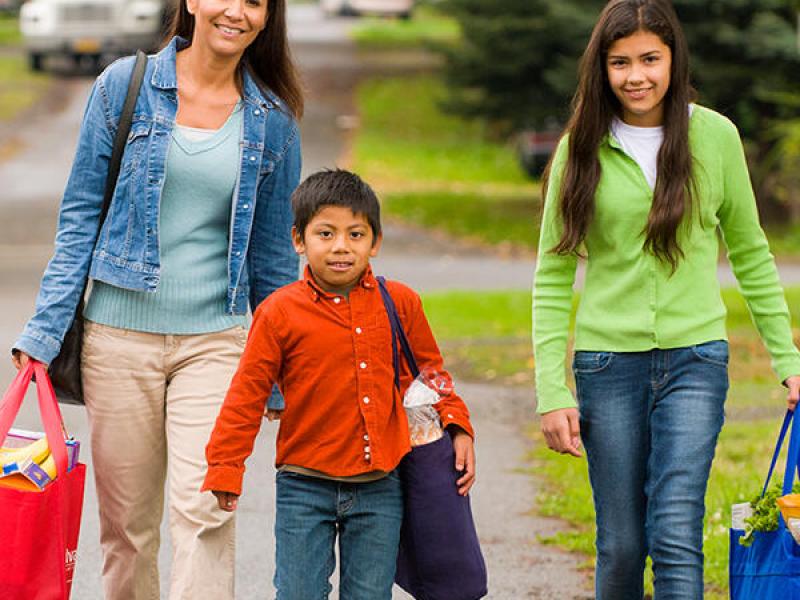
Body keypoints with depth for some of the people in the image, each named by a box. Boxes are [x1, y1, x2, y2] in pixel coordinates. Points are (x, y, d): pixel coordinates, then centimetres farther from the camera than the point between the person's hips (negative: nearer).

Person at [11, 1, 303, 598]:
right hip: (120, 336, 0)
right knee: (126, 521, 6)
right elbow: (80, 217, 3)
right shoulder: (125, 86, 0)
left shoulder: (272, 121, 4)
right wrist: (46, 330, -2)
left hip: (215, 340, 0)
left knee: (204, 508, -15)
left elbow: (273, 251, 12)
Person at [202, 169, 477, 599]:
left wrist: (458, 428, 7)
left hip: (379, 488, 2)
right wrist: (225, 470, -3)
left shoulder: (400, 304, 2)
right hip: (305, 487, -2)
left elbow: (429, 370, 17)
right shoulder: (280, 313, -6)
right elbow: (247, 394, -2)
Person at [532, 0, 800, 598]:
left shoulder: (715, 136, 1)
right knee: (620, 546, 5)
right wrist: (552, 391, -4)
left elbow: (750, 254, 11)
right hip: (608, 362, 1)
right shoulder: (583, 148, 1)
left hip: (695, 356, -1)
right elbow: (553, 276, 3)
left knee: (676, 537, -12)